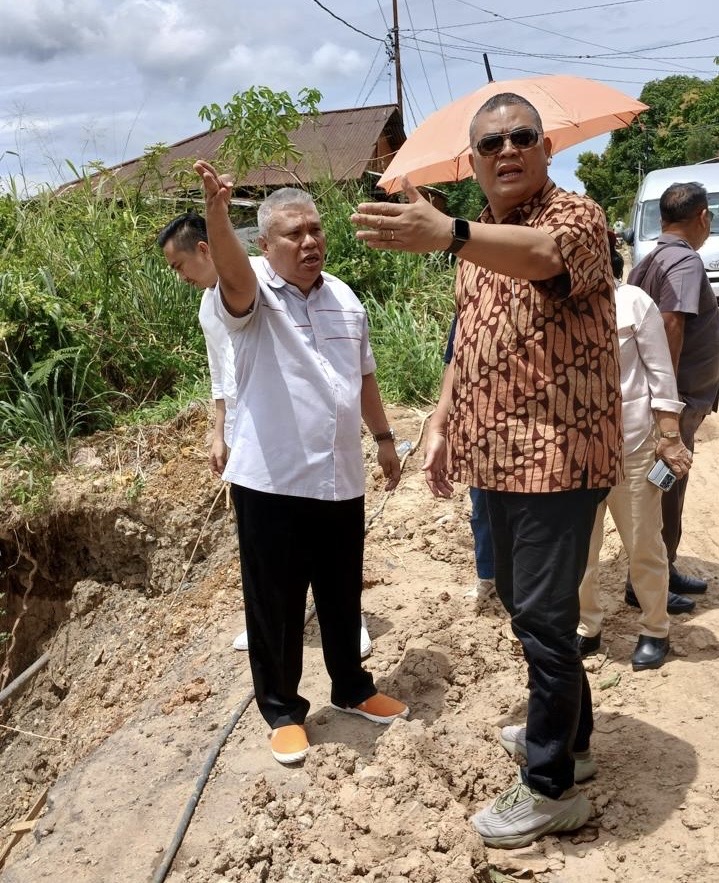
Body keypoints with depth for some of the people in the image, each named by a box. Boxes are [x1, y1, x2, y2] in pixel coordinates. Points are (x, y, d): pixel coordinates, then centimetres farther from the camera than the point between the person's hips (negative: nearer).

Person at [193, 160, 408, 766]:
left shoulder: (345, 298, 11)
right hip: (272, 482, -5)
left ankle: (352, 688, 39)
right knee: (276, 604, 7)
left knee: (343, 595, 19)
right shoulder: (252, 294, -7)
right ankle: (282, 709, 26)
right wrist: (217, 212, -50)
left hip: (340, 479, 5)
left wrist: (383, 438, 21)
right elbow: (231, 273, -32)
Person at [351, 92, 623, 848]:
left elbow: (546, 255, -35)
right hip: (497, 457, 9)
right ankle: (566, 734, 38)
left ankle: (550, 788, 14)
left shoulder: (576, 216, -10)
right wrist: (444, 426, 14)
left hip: (558, 453, -8)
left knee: (543, 617, -3)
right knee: (521, 603, 18)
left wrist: (447, 234, -52)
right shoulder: (480, 244, 15)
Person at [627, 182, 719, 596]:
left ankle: (662, 571, 29)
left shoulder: (651, 260, 13)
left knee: (664, 488, 17)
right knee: (666, 489, 0)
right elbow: (671, 326, -26)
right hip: (679, 397, -9)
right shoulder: (686, 262, -16)